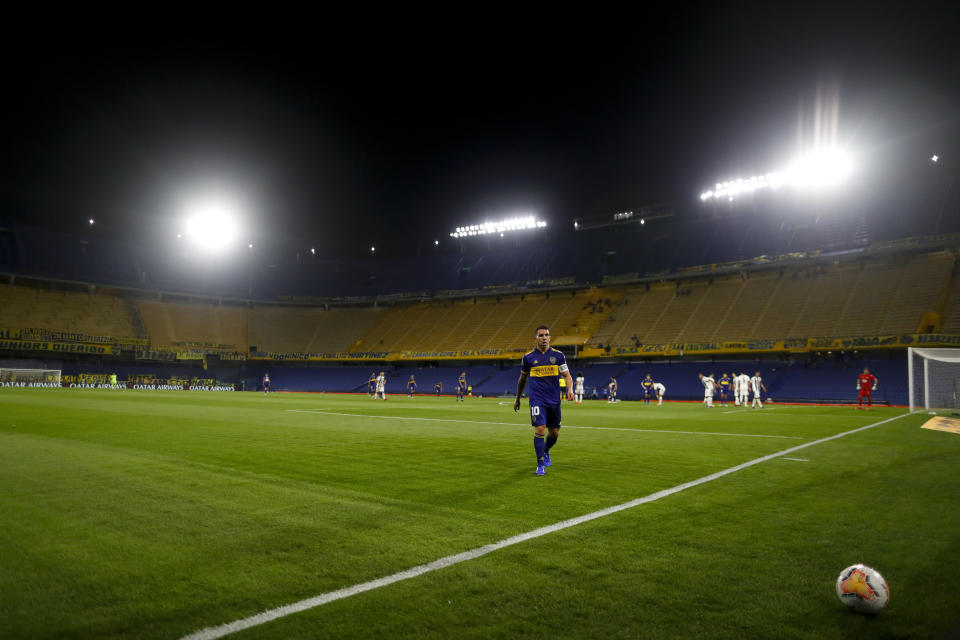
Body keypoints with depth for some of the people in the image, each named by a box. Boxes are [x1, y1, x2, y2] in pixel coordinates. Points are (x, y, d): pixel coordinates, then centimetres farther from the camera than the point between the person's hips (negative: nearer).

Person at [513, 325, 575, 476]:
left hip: (554, 400, 2)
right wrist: (517, 398, 19)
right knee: (540, 429, -15)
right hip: (537, 399, -2)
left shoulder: (558, 355, 4)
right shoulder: (528, 357, 2)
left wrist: (570, 389, -15)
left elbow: (567, 375, 5)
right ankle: (540, 464, -1)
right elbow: (522, 379, 14)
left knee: (555, 433, 9)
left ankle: (546, 452, 41)